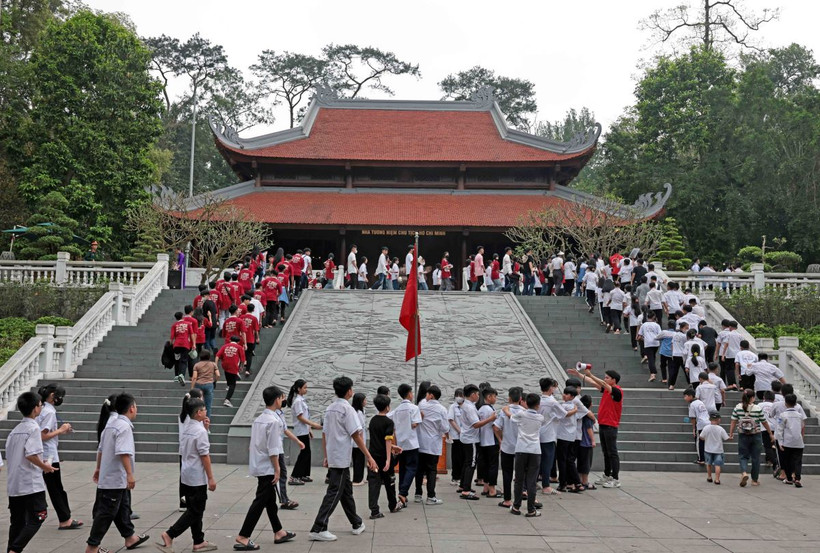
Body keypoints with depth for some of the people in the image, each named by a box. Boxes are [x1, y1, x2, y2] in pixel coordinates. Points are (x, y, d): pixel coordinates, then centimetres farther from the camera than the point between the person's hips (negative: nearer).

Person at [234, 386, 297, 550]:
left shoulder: (258, 419, 9)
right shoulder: (273, 421, -18)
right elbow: (273, 449, -20)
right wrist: (277, 470, -14)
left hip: (258, 466, 9)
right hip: (267, 468, -9)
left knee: (270, 500, 18)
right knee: (260, 502, -6)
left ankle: (278, 532, 29)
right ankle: (243, 538, -6)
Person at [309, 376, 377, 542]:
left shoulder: (329, 409, 10)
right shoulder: (347, 409, -14)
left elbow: (325, 434, 13)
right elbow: (356, 435, -16)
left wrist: (326, 457, 19)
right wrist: (369, 457, -14)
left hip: (332, 458, 8)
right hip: (342, 458, -8)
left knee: (346, 491, 17)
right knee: (334, 493, -6)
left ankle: (357, 524, 29)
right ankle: (318, 529, -9)